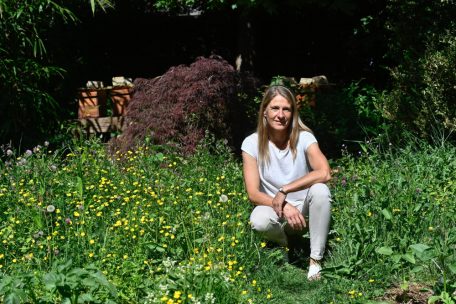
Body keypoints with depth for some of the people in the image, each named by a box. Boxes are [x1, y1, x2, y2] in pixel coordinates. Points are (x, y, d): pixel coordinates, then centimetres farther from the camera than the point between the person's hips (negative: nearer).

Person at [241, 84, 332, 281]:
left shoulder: (304, 138, -12)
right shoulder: (252, 143, -10)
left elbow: (324, 173, -29)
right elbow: (253, 193, -14)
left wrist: (284, 191, -30)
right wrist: (283, 206, -31)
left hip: (304, 210, 0)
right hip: (274, 210, 0)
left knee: (320, 190, -32)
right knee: (258, 221, -34)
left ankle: (315, 260, -17)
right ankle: (287, 245, 2)